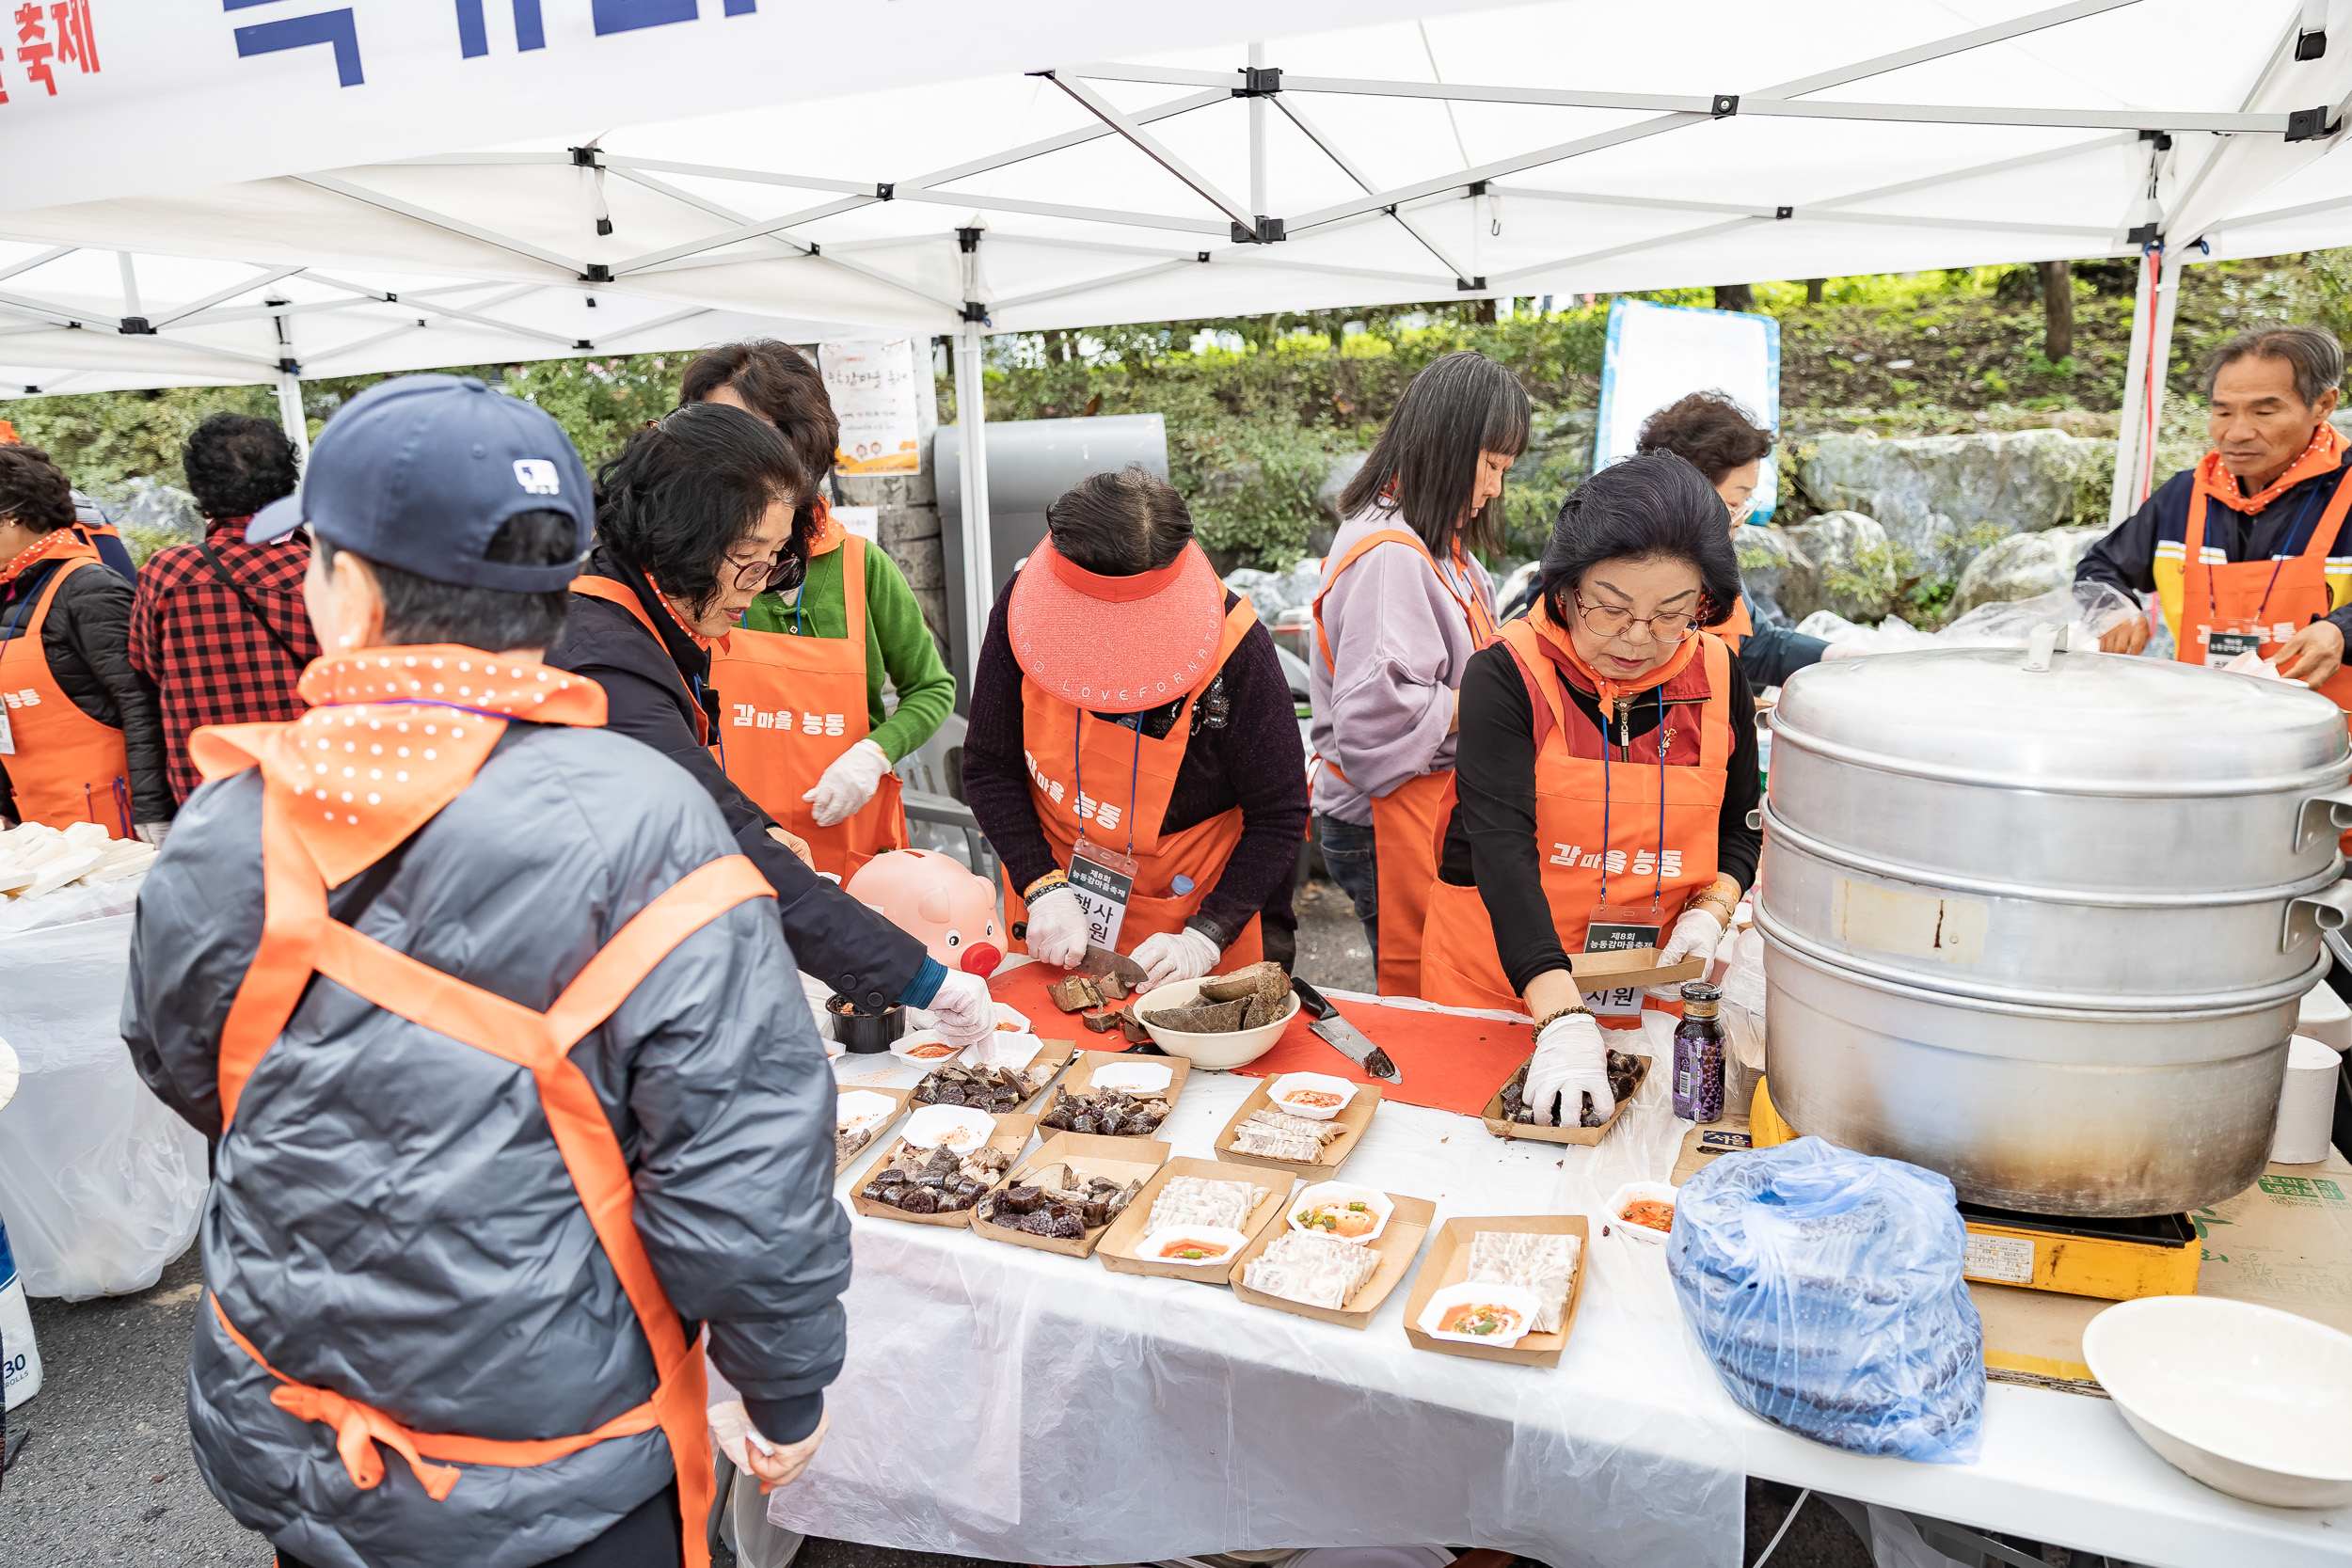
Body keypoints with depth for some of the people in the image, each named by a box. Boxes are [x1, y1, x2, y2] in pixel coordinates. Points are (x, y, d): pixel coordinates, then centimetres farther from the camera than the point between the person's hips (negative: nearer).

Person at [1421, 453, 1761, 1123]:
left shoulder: (1718, 677, -3)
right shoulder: (1507, 677, -17)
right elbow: (1501, 847, -27)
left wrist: (1709, 912, -10)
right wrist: (1563, 1018, -37)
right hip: (1498, 986, -3)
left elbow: (1741, 825, 11)